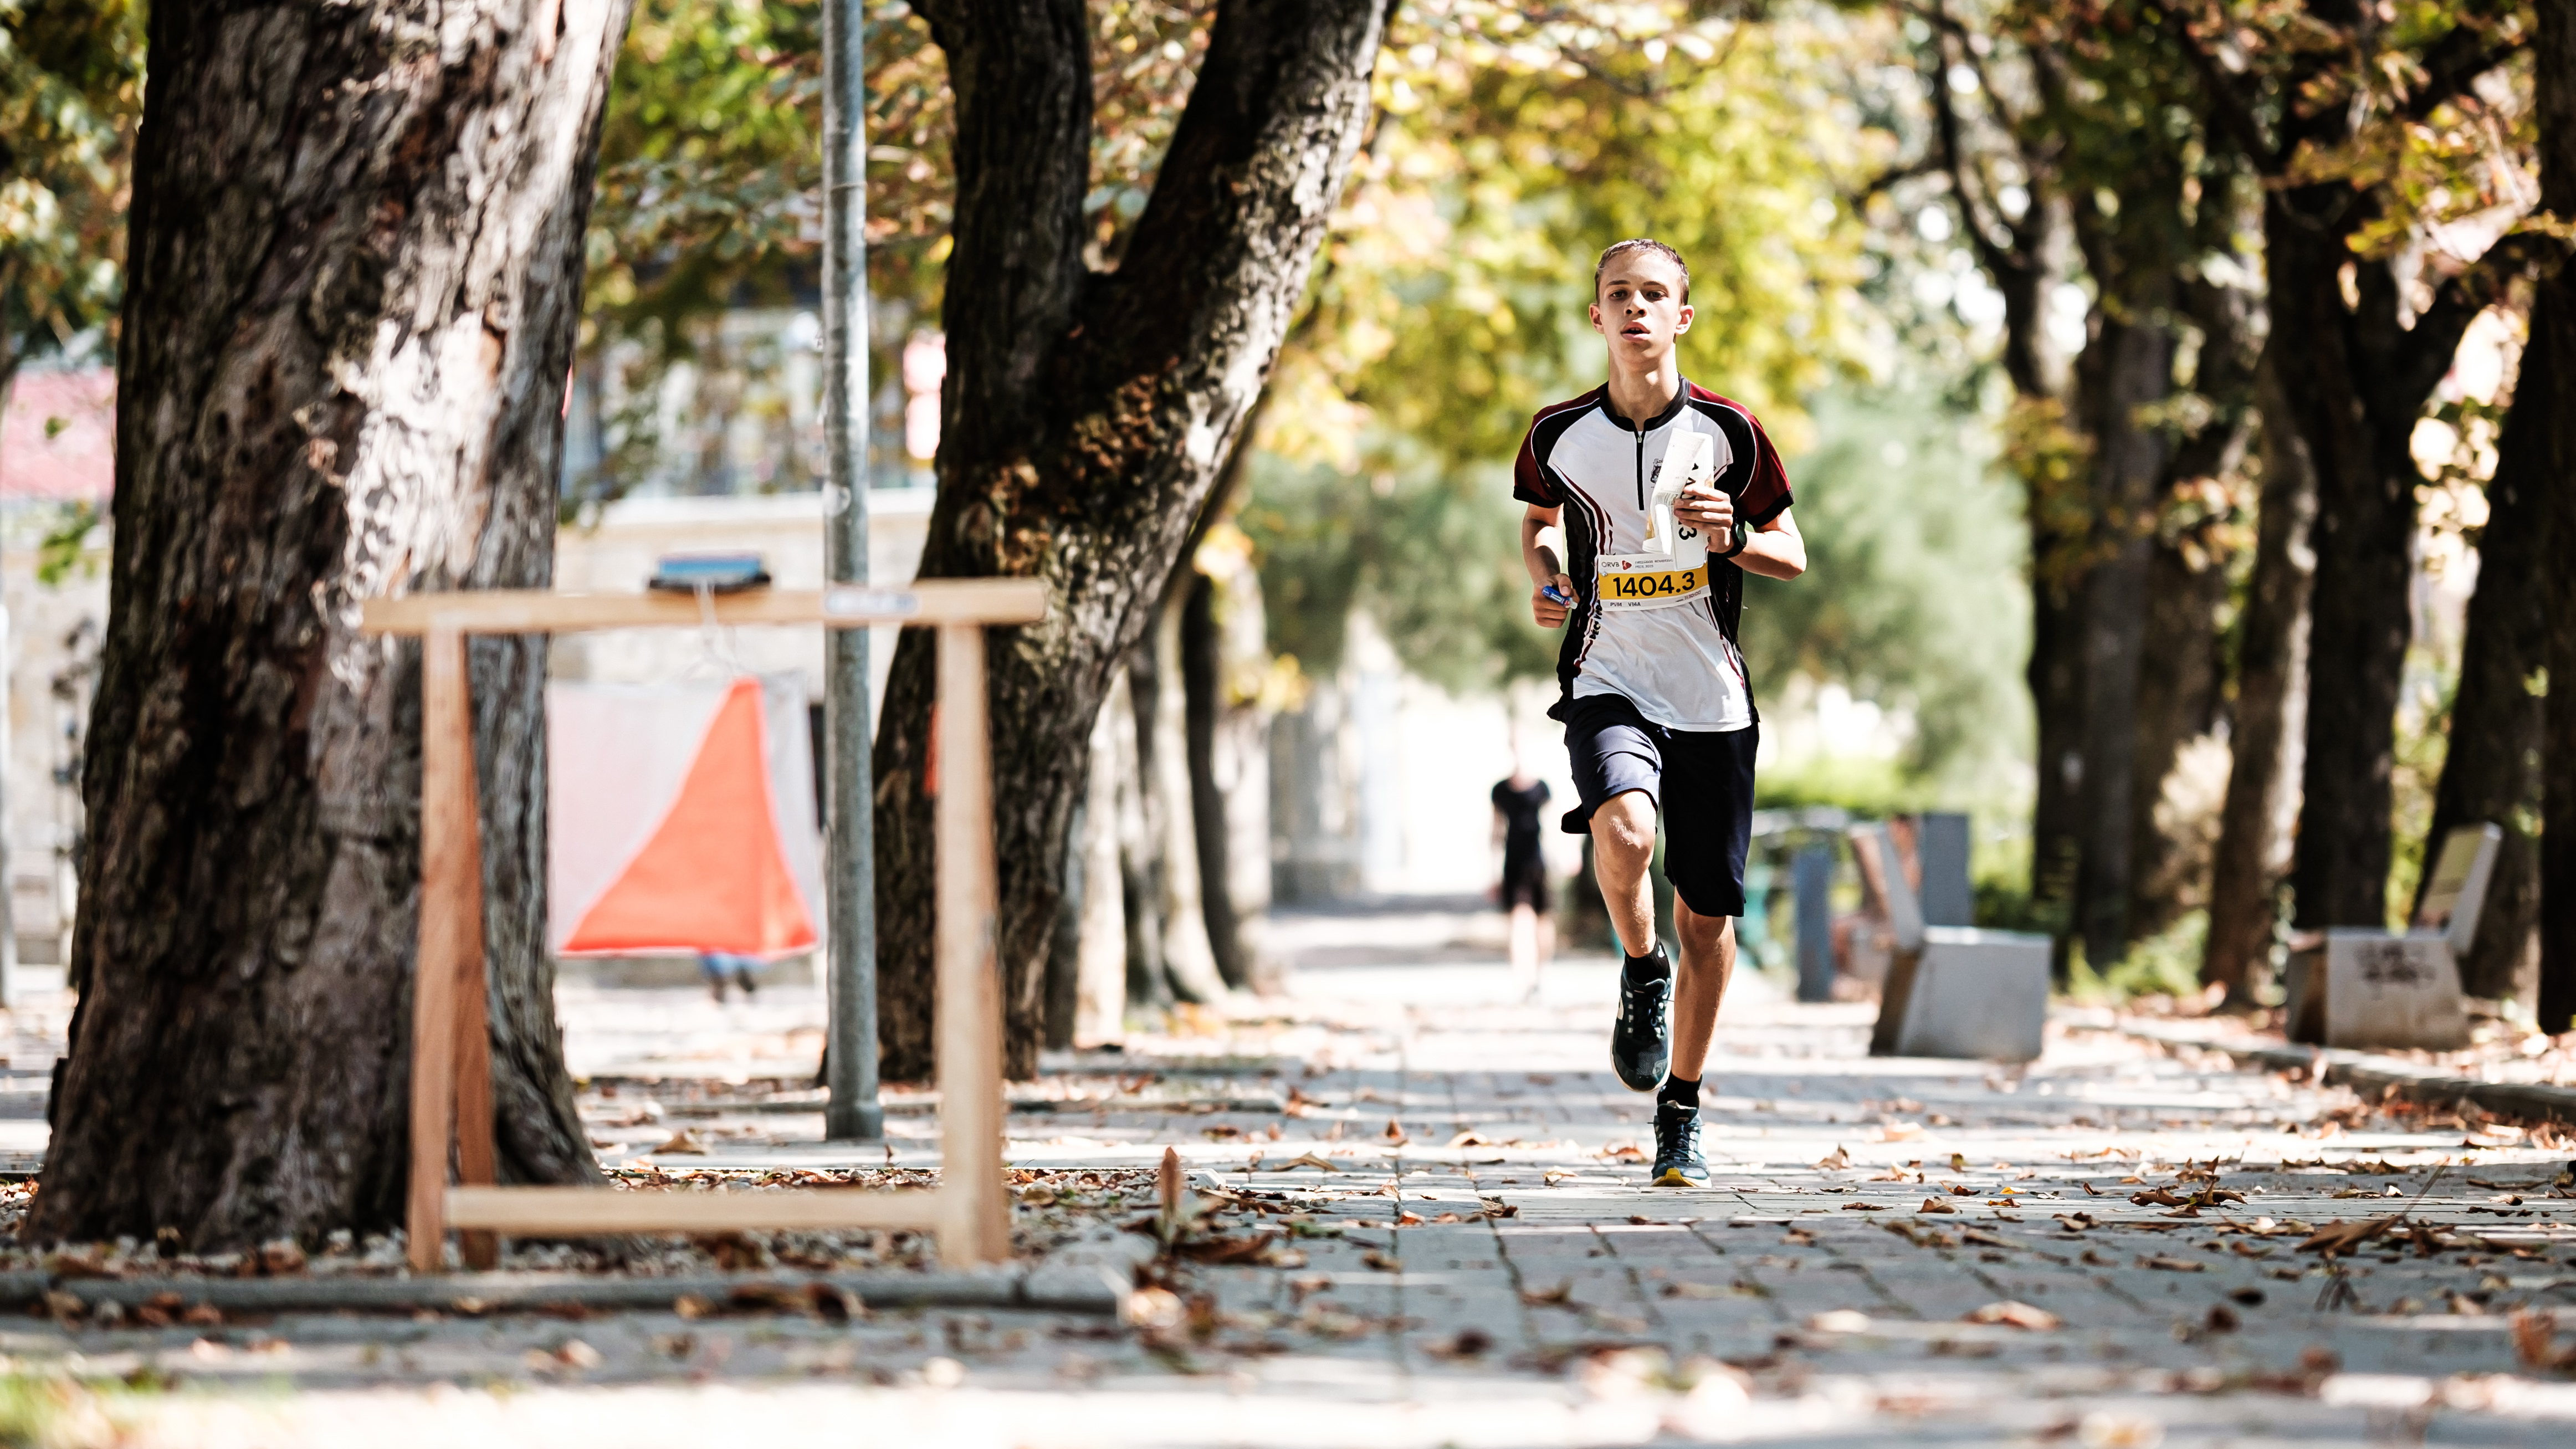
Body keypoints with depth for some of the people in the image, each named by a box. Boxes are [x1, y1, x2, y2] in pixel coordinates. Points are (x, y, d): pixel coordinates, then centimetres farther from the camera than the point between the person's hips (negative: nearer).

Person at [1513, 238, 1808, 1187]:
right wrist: (1546, 581, 0)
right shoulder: (1560, 434, 1)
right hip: (1609, 682, -1)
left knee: (1707, 915, 4)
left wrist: (1734, 538, -15)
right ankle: (1642, 972, 0)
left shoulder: (1727, 431, -2)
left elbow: (1793, 556, 6)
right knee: (1624, 831, -32)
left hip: (1711, 699, 1)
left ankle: (1681, 1115, 20)